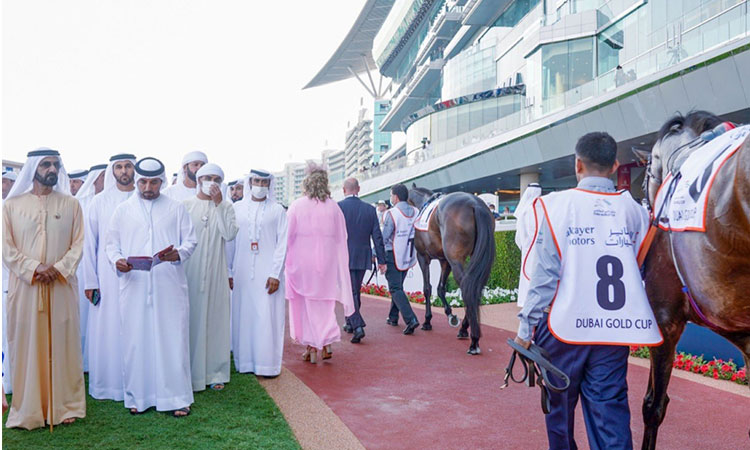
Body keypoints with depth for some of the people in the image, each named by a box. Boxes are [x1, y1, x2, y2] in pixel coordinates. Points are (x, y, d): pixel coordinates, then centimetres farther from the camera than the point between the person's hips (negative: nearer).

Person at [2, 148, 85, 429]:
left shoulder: (71, 204, 7)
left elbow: (78, 243, 2)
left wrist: (58, 269, -12)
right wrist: (34, 269, -12)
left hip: (62, 287, 0)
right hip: (24, 287, 0)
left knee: (62, 344, 5)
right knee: (26, 345, 3)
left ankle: (65, 405, 14)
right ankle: (27, 410, 13)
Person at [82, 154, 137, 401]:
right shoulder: (99, 202, 4)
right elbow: (90, 243, 4)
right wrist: (90, 281, -1)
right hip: (108, 276, 0)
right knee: (107, 330, 4)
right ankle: (107, 384, 17)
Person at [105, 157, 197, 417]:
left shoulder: (176, 209, 11)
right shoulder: (123, 210, 13)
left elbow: (190, 241, 6)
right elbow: (111, 244, 13)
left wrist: (179, 254, -15)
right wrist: (117, 260, -9)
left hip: (169, 287, -1)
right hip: (134, 286, 1)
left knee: (172, 339, -2)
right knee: (135, 340, 3)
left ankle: (177, 397, 7)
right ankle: (138, 396, 17)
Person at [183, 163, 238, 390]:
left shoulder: (226, 206, 7)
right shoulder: (185, 205, 4)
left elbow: (230, 234, -8)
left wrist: (218, 204, -9)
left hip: (216, 271, 1)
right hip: (191, 270, -1)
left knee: (216, 318, 4)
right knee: (192, 319, 1)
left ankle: (216, 372, 13)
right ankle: (192, 373, 10)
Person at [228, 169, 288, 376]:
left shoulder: (277, 210, 4)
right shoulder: (237, 208, 10)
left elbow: (282, 245, 0)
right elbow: (230, 242, 10)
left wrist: (275, 274, -8)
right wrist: (228, 272, 4)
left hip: (267, 272, -2)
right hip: (242, 272, 2)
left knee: (268, 317, -2)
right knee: (242, 316, 4)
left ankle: (267, 365, 6)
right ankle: (245, 362, 14)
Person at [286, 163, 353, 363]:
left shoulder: (297, 206, -7)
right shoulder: (333, 207, -3)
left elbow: (288, 235, -5)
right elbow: (341, 238, 2)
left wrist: (287, 261, 5)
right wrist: (339, 264, 12)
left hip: (302, 261, -1)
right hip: (326, 261, 2)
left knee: (306, 303, 10)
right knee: (324, 303, 15)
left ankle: (311, 346, 15)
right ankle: (326, 342, 8)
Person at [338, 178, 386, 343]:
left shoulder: (337, 207, -9)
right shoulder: (370, 209, 2)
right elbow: (377, 236, 2)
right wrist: (381, 260, 7)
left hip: (343, 258, -4)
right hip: (362, 258, 4)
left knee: (349, 292, -2)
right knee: (355, 291, 18)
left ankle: (358, 326, -15)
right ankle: (350, 323, 32)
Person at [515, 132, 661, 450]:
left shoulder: (556, 205, -8)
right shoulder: (634, 210, 2)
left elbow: (545, 274, -10)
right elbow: (640, 272, 4)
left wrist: (526, 326, -2)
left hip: (564, 326, -2)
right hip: (616, 328, 2)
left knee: (559, 405, 17)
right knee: (610, 408, 9)